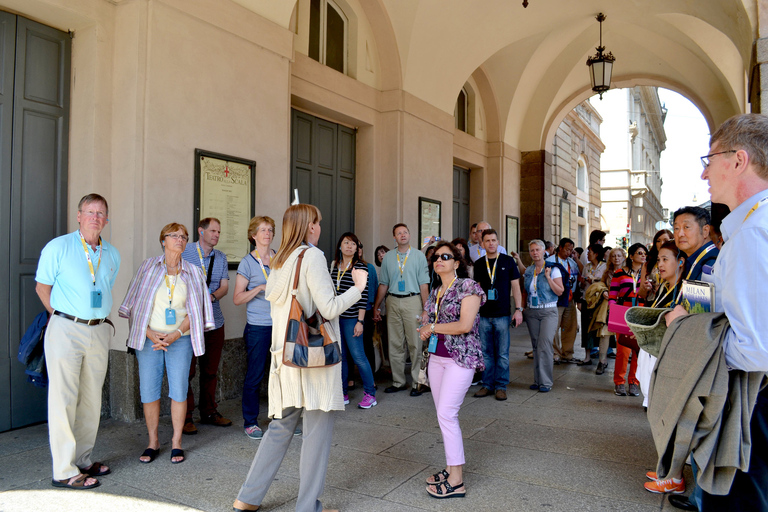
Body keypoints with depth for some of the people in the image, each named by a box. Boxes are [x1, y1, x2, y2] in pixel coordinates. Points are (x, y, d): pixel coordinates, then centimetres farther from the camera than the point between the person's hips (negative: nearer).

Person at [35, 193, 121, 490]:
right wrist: (63, 317, 4)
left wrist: (98, 318, 16)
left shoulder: (112, 254, 10)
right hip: (66, 330, -5)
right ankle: (64, 471, 5)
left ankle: (83, 460, 24)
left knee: (92, 399, 11)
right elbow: (42, 287, 1)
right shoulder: (58, 247, -5)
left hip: (99, 331, 5)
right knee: (63, 400, -2)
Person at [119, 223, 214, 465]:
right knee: (149, 390, 3)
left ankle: (176, 442, 14)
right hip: (149, 338, 0)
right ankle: (153, 442, 18)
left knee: (179, 390, 1)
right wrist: (149, 332, -10)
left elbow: (194, 311, 4)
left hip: (180, 339, 0)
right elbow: (136, 304, 1)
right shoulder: (148, 266, 4)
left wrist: (176, 334, -9)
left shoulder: (193, 272, 6)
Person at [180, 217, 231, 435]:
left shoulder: (221, 257, 12)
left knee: (211, 369, 11)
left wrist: (212, 296, -14)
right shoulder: (185, 253, -1)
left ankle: (209, 412, 24)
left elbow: (224, 286, 7)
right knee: (187, 370, -2)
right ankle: (185, 417, 10)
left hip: (214, 320, 5)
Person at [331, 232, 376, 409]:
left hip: (351, 318, -5)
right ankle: (343, 394, 21)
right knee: (340, 356, 10)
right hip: (334, 316, 5)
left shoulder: (361, 267, -5)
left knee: (358, 356, -4)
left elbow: (363, 295, -9)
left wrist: (360, 321, -14)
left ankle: (370, 394, 10)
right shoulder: (334, 266, 11)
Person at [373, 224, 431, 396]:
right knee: (395, 343, 8)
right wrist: (376, 307, 11)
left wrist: (426, 309, -8)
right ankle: (398, 382, 19)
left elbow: (424, 284, -2)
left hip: (412, 300, -3)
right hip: (392, 302, 3)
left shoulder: (419, 255, 2)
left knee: (415, 343, -1)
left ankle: (417, 382, 8)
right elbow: (383, 284, 13)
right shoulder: (388, 257, 10)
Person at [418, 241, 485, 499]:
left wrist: (433, 327, -10)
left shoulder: (467, 287, -9)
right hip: (436, 357, 8)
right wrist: (425, 332, -2)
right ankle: (452, 467, 21)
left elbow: (465, 325, -18)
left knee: (446, 414, -11)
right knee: (443, 414, 10)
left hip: (460, 358, -8)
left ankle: (456, 481, -2)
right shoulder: (435, 293, 13)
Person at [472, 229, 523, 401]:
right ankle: (487, 385, 18)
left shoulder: (508, 261, 2)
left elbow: (515, 287, 3)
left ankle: (501, 386, 13)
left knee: (502, 353, 2)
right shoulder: (478, 264, 9)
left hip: (502, 314, -2)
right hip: (484, 315, 2)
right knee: (486, 353, 8)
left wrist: (518, 309, -5)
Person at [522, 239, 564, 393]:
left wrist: (548, 277, -14)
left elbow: (560, 291, -7)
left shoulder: (553, 269, -2)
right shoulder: (528, 271, 11)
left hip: (548, 311, -4)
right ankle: (537, 380, 13)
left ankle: (545, 382, -4)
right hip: (531, 311, 4)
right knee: (536, 345, 5)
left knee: (545, 345, -12)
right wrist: (522, 308, 9)